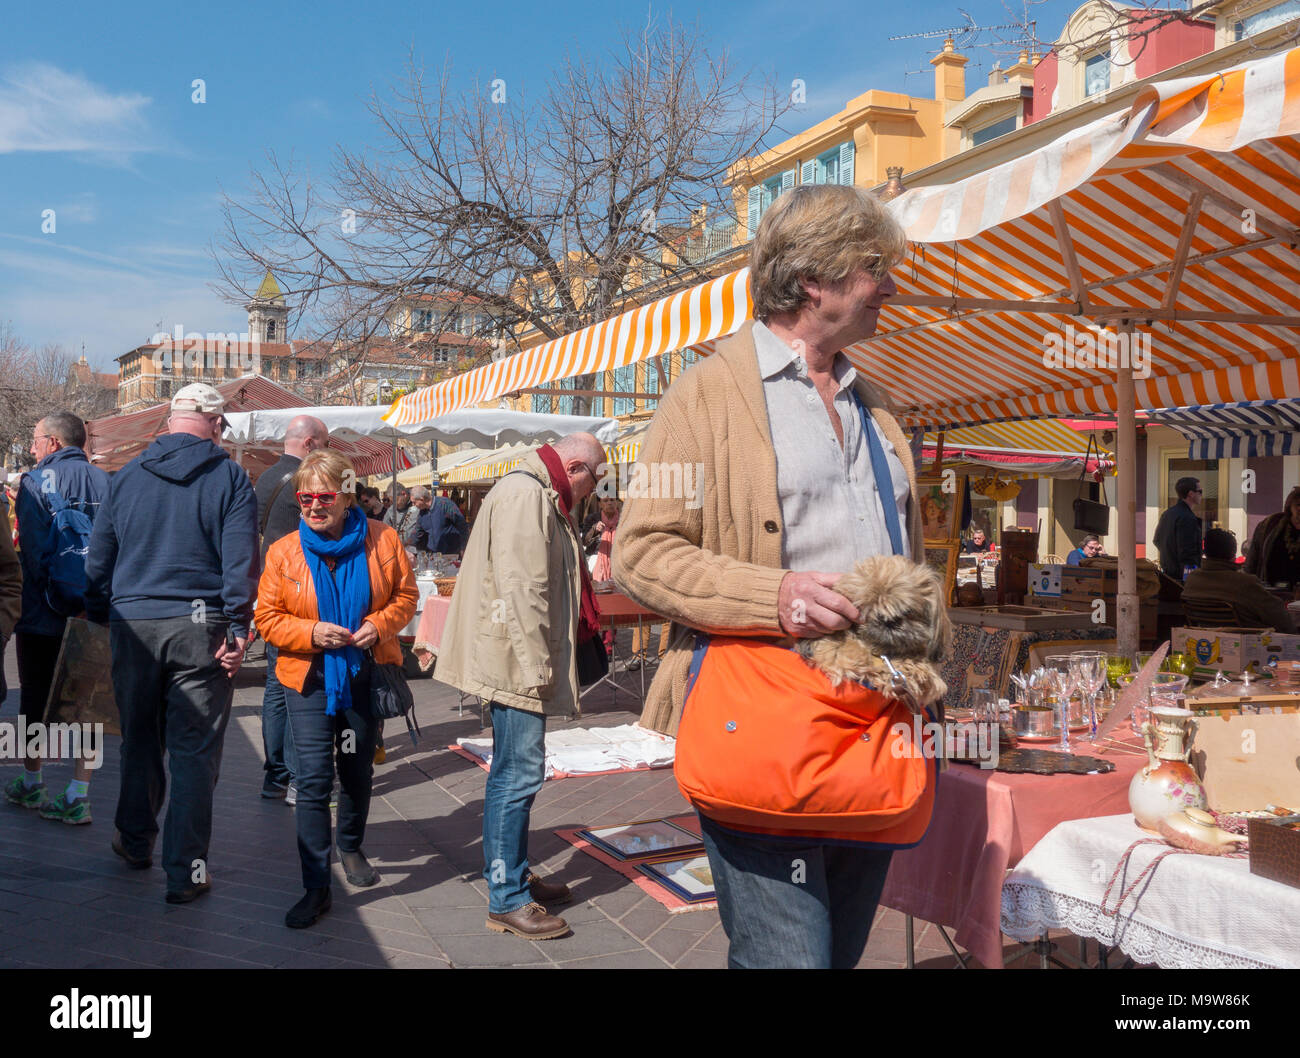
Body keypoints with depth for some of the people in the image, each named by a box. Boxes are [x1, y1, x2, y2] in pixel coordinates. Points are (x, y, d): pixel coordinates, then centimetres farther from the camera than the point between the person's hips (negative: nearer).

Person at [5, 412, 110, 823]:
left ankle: (32, 783, 28)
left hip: (43, 615, -3)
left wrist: (51, 597, -8)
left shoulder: (36, 482, -8)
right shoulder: (104, 482, 2)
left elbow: (34, 550, -15)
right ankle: (78, 796, 8)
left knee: (36, 697, 13)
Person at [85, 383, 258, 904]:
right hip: (200, 627, -3)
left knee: (140, 739, 19)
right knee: (194, 750, 2)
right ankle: (185, 870, 5)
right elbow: (240, 562, -10)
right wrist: (238, 631, -8)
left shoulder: (126, 476, 8)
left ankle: (135, 841, 35)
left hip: (134, 625, 4)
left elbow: (98, 558, 11)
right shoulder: (230, 478, -3)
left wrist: (101, 618, 20)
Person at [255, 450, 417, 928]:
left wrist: (380, 624, -16)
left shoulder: (382, 539, -6)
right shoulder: (283, 553, -7)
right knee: (314, 778, -9)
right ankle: (316, 887, -2)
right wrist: (311, 632, -20)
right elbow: (268, 617, -4)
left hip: (366, 673, 2)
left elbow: (406, 596, 2)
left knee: (358, 770, 18)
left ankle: (351, 847, 44)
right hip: (310, 678, -2)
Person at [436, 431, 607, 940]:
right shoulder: (523, 492, -15)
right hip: (518, 663, -11)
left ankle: (514, 874, 30)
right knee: (518, 775, -6)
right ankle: (506, 900, 1)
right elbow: (520, 588, -23)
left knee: (516, 773, 18)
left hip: (525, 664, 11)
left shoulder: (542, 497, 20)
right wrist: (537, 665, -22)